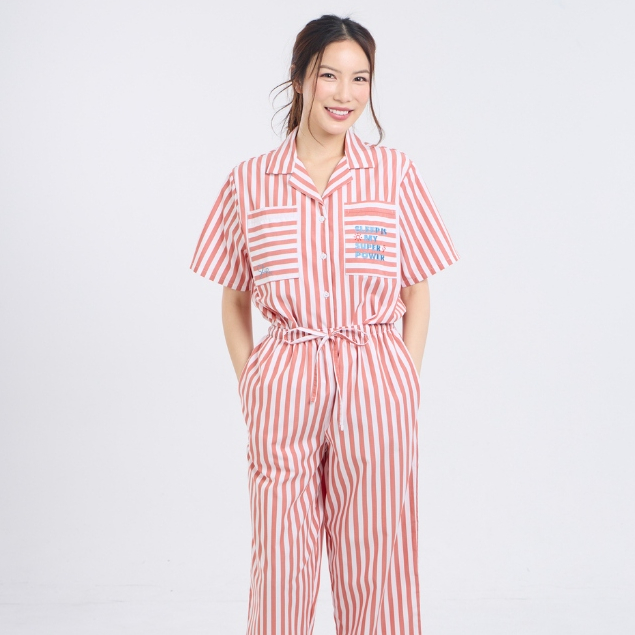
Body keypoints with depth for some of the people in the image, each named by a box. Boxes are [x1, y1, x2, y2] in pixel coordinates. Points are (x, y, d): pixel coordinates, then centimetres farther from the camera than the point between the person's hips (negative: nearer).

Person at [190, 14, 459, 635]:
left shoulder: (394, 174, 2)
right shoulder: (249, 182, 3)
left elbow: (417, 292, 7)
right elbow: (235, 299, 10)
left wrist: (406, 388, 0)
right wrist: (251, 390, 2)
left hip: (375, 380, 0)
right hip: (283, 385, 1)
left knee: (374, 562, 7)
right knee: (281, 566, 7)